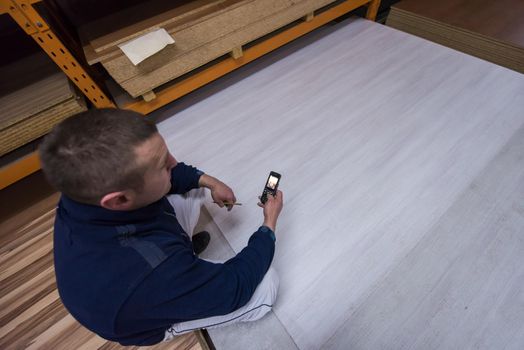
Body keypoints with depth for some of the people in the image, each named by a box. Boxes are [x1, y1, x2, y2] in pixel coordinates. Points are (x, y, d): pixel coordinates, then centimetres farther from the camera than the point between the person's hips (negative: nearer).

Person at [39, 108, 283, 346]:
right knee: (267, 284, -9)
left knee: (192, 186, 3)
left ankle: (183, 246, 24)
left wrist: (208, 181, -12)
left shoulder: (97, 183, -29)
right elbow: (234, 288, -29)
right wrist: (269, 224, -19)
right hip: (153, 313, -4)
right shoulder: (150, 274, -48)